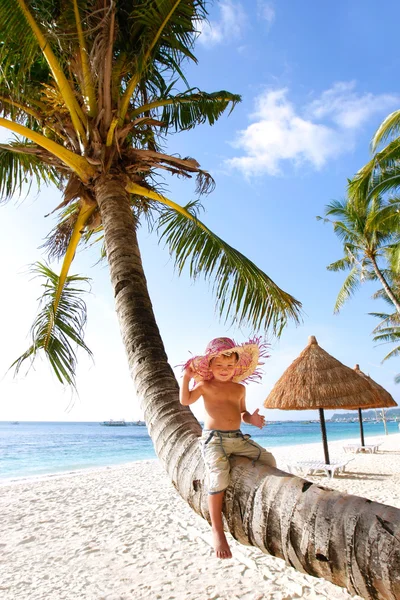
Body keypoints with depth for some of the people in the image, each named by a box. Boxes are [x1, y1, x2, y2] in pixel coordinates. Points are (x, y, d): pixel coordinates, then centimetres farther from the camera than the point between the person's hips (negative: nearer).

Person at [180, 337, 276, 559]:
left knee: (268, 459, -2)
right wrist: (187, 376, -14)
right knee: (219, 475, -25)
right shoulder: (205, 385, 0)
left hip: (238, 438, 6)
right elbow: (185, 400, -11)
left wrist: (252, 419, 0)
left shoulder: (239, 388, 12)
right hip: (214, 439, -5)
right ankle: (218, 530, -12)